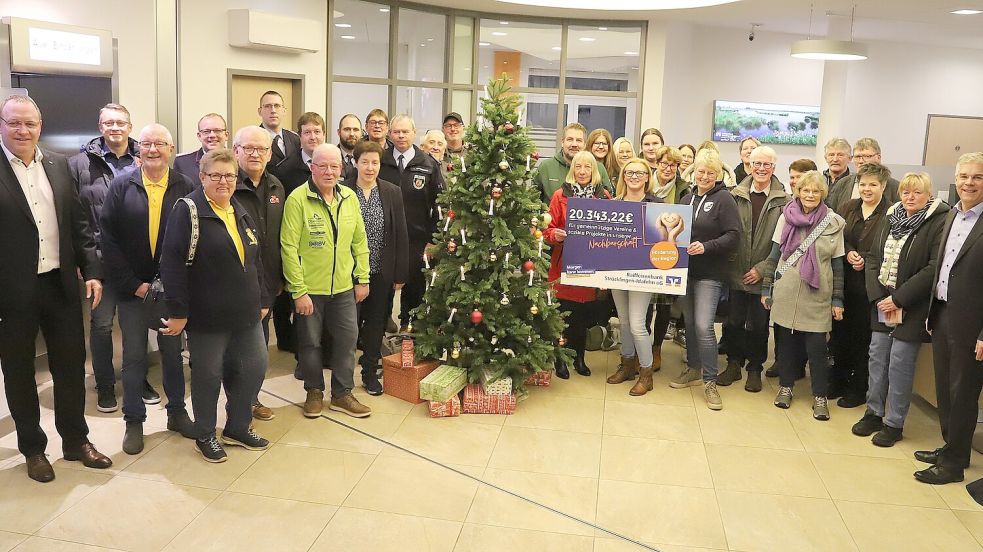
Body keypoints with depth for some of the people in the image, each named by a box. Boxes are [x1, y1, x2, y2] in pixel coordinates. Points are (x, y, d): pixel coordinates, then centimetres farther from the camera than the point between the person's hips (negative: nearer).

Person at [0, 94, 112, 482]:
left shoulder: (58, 165, 5)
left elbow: (77, 223, 8)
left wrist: (92, 271, 1)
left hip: (60, 284, 4)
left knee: (71, 363, 13)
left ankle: (76, 440, 30)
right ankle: (32, 449, 28)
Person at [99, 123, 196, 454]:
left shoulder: (184, 188, -2)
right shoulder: (121, 186, -2)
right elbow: (108, 239, -6)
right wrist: (134, 284, -10)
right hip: (133, 288, 0)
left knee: (173, 352, 13)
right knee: (133, 356, 8)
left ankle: (177, 412, 29)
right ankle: (134, 421, 22)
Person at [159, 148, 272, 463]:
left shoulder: (241, 212, 12)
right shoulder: (188, 211, -11)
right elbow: (173, 264, -17)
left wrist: (262, 300, 17)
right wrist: (178, 312, -18)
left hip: (246, 314, 7)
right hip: (207, 316, -7)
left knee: (254, 367, 11)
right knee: (208, 375, 6)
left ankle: (237, 428, 30)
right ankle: (205, 436, 26)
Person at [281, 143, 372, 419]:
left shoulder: (349, 197, 2)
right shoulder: (297, 199, -14)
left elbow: (360, 241, 9)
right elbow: (289, 247, -15)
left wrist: (362, 279, 6)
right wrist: (298, 291, -16)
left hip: (344, 287, 4)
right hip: (308, 288, -4)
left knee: (347, 339, 10)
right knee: (310, 342, 11)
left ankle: (342, 394, 27)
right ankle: (314, 392, 31)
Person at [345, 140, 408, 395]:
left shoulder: (392, 193, 0)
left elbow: (401, 235, 1)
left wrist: (400, 274, -1)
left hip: (382, 272, 2)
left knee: (377, 322, 11)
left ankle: (370, 372, 26)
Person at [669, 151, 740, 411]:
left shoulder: (724, 199, -8)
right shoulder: (687, 199, 11)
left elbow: (733, 235, -14)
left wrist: (706, 246, -25)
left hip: (710, 274, -6)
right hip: (686, 269, 6)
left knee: (704, 326, -13)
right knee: (689, 322, 14)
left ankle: (710, 381, -1)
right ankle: (693, 369, 30)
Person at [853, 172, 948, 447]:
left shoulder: (940, 223, -11)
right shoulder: (892, 220, 8)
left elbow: (934, 269, -18)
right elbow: (873, 259, 7)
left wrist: (898, 298, -18)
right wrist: (877, 296, -6)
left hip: (912, 308, -6)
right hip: (882, 303, 6)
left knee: (900, 363, -1)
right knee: (877, 357, 11)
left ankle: (894, 423, 13)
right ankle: (873, 413, 25)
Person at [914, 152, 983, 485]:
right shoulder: (952, 215, 9)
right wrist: (932, 314, 13)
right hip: (942, 316, 7)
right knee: (944, 390, 17)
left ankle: (953, 463, 20)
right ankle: (951, 447, 34)